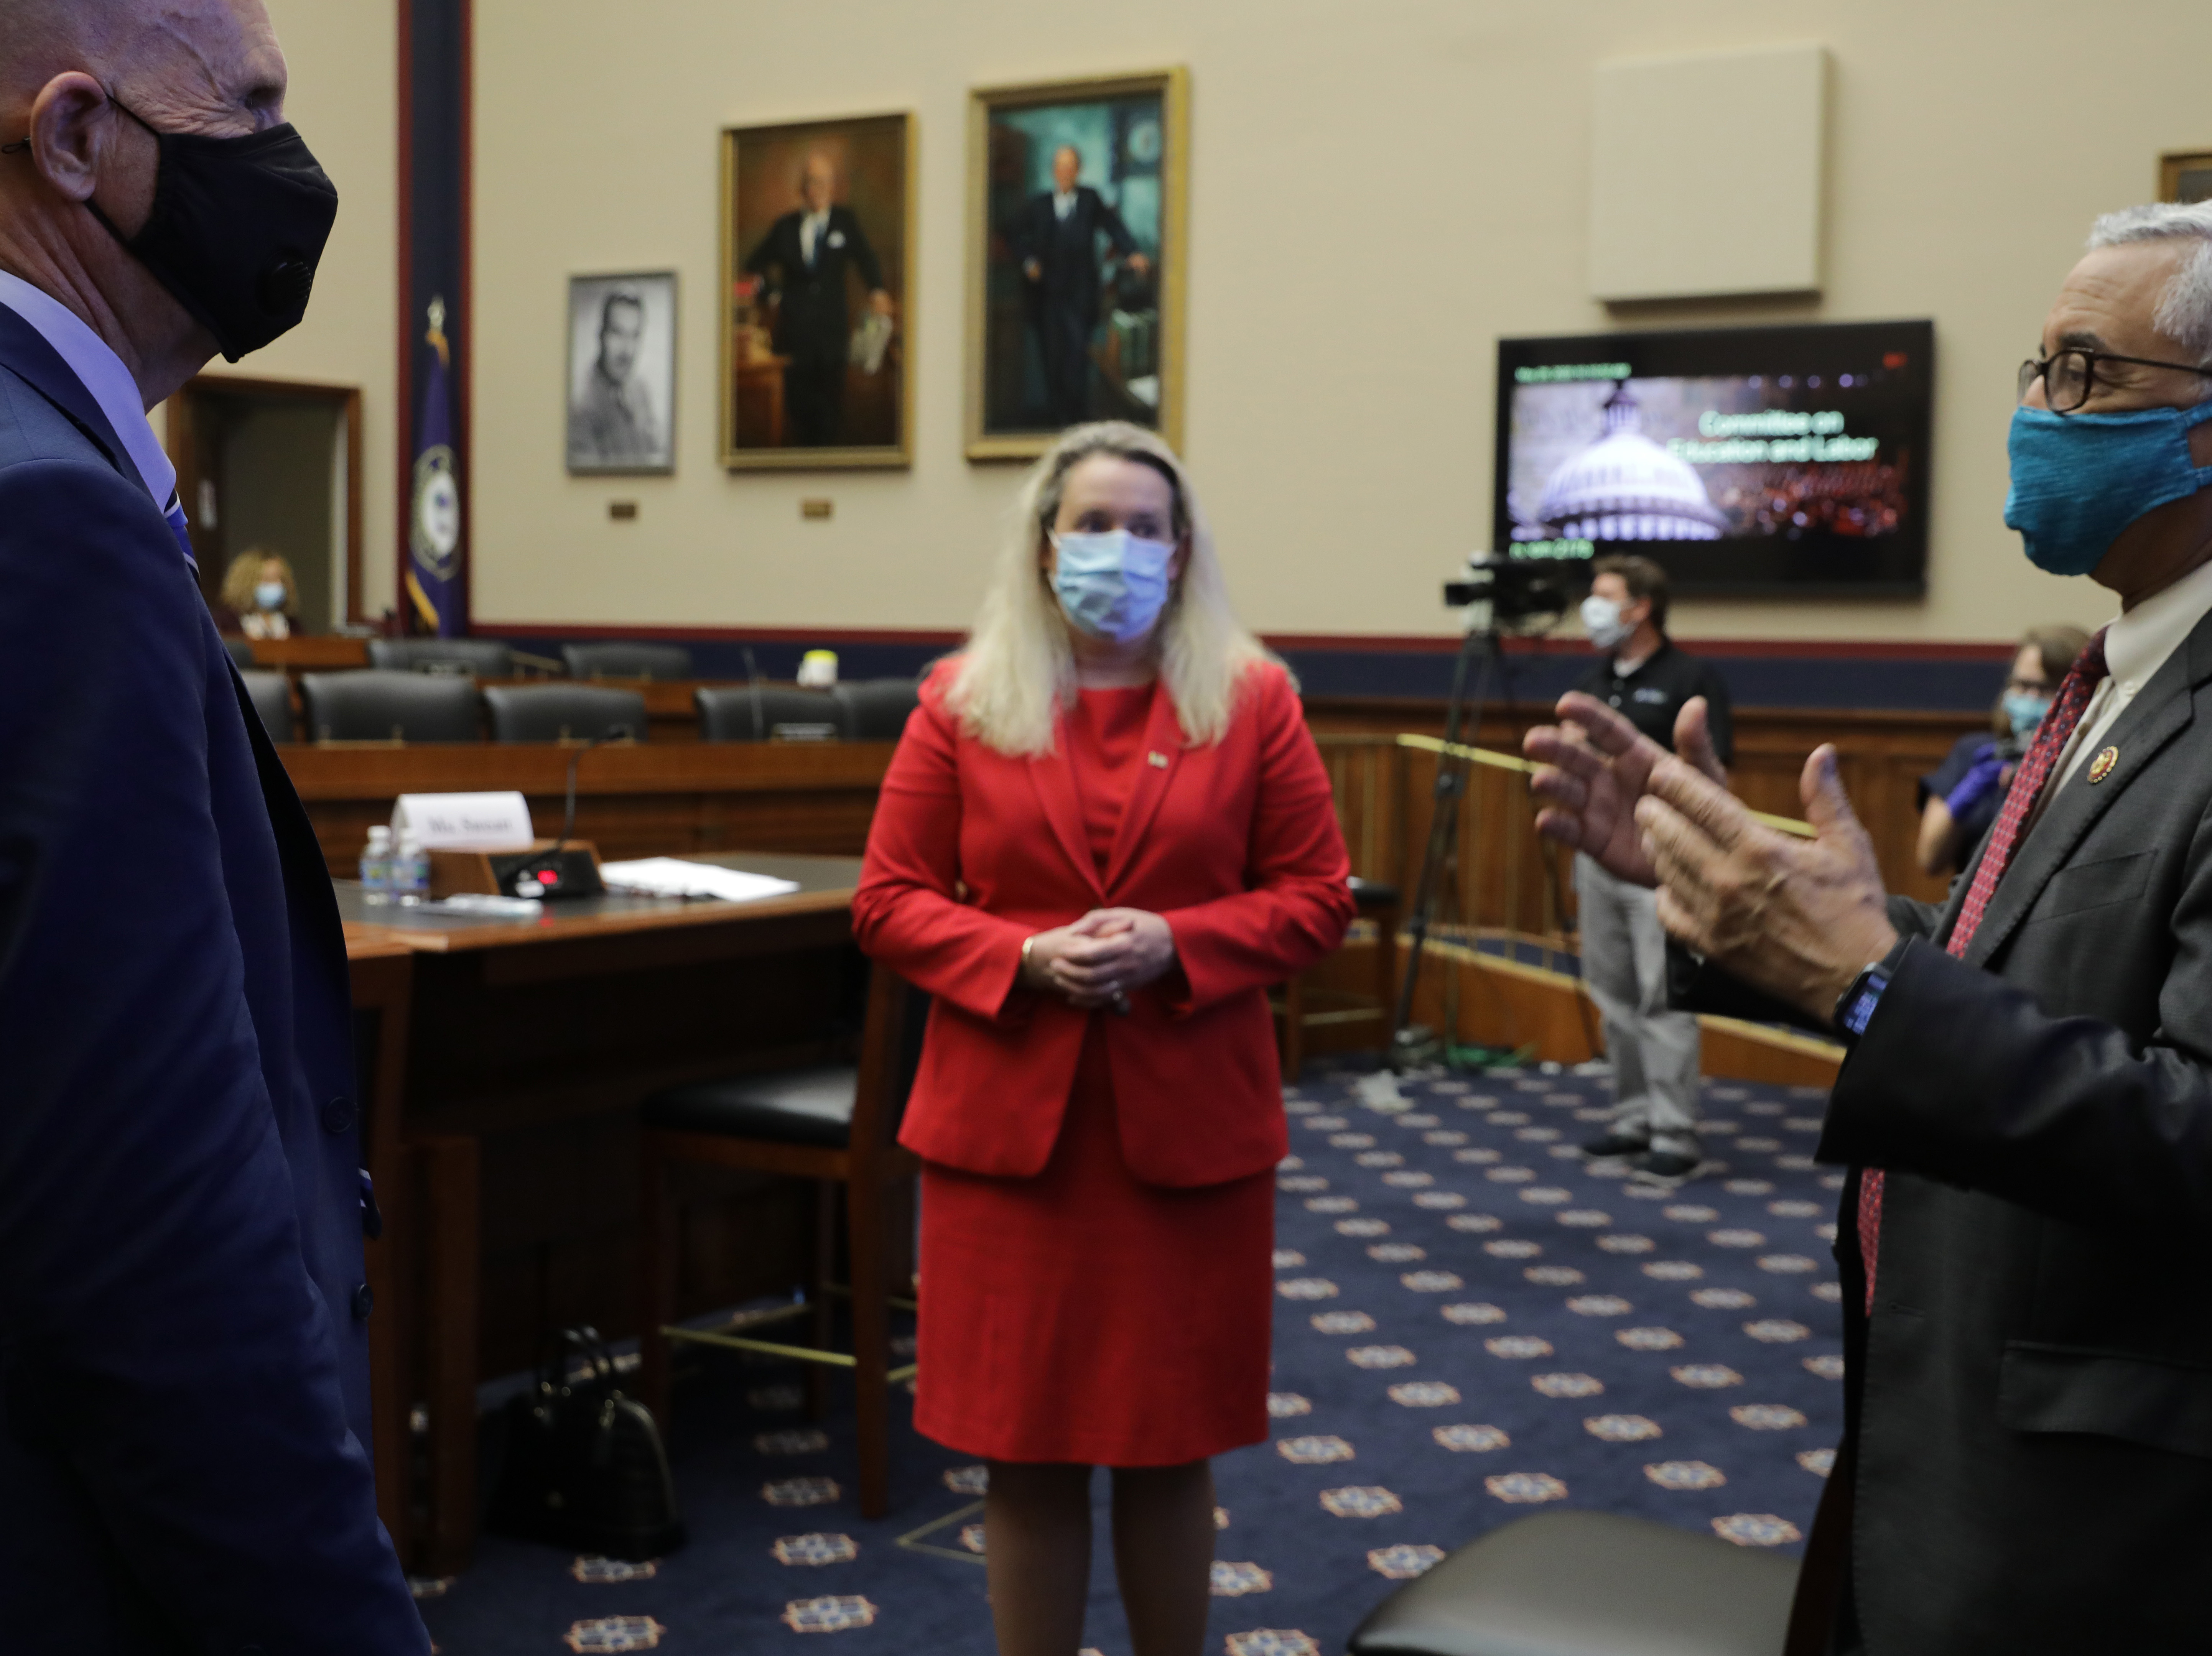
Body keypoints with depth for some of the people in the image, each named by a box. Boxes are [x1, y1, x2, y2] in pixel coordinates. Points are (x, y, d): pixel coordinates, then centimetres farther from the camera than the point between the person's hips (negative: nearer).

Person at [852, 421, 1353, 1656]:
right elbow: (890, 903, 1)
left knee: (1169, 1449, 11)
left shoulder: (1254, 699, 2)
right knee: (1027, 1455, 8)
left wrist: (1174, 944, -15)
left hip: (1189, 1126, 0)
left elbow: (1318, 899, 1)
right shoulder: (962, 702, 2)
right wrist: (1024, 958, -16)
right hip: (1009, 1122, 0)